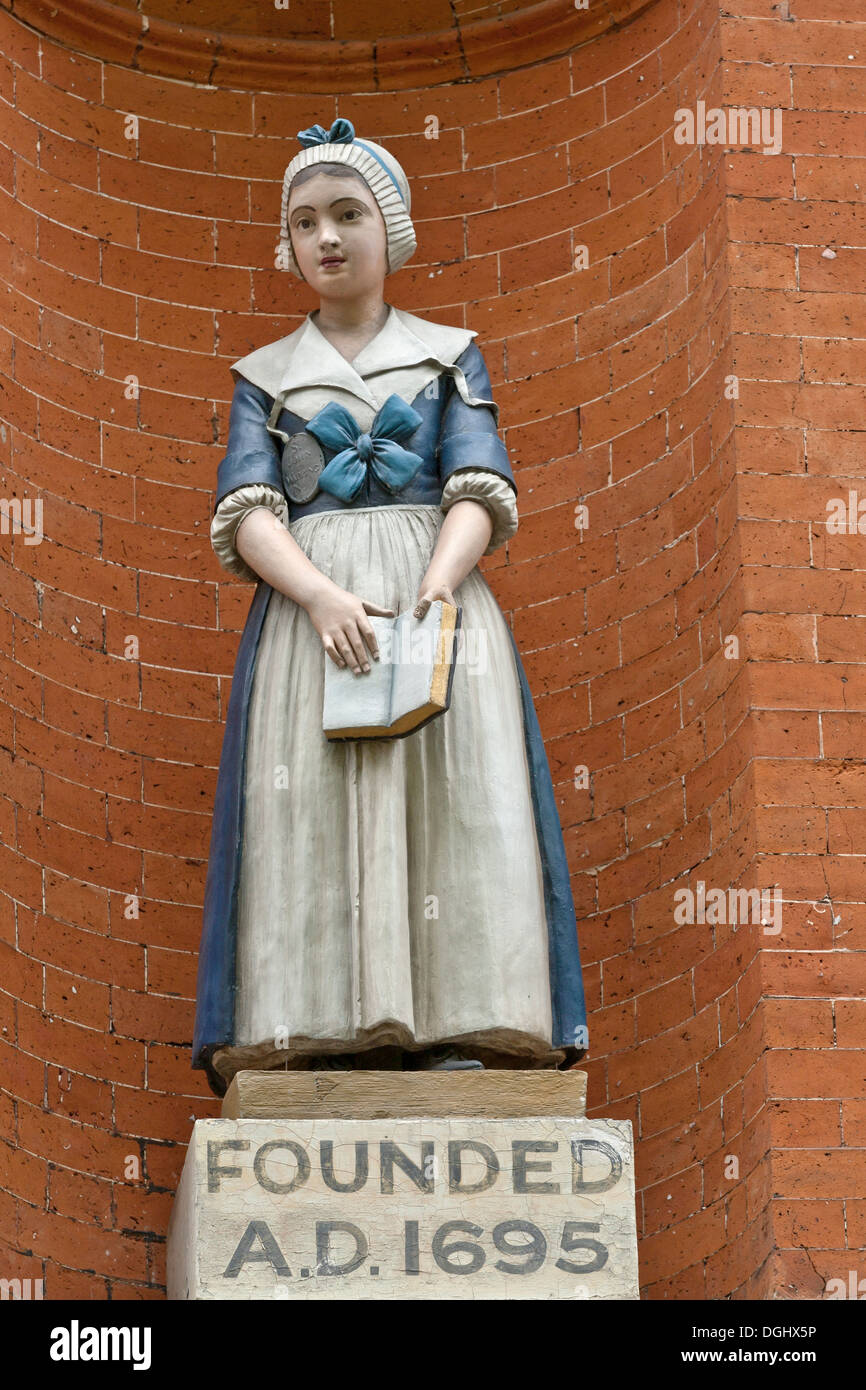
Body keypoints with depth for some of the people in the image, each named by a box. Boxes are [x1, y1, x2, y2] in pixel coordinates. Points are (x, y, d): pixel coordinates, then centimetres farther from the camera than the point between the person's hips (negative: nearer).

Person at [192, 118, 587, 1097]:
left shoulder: (449, 356, 16)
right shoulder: (265, 375, 17)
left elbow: (480, 493, 3)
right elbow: (246, 514, 4)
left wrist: (436, 586, -18)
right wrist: (322, 597, -17)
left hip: (438, 600, 0)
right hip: (308, 608, 0)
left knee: (454, 805, -15)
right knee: (313, 820, -15)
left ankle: (457, 1030, -21)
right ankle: (318, 1037, -21)